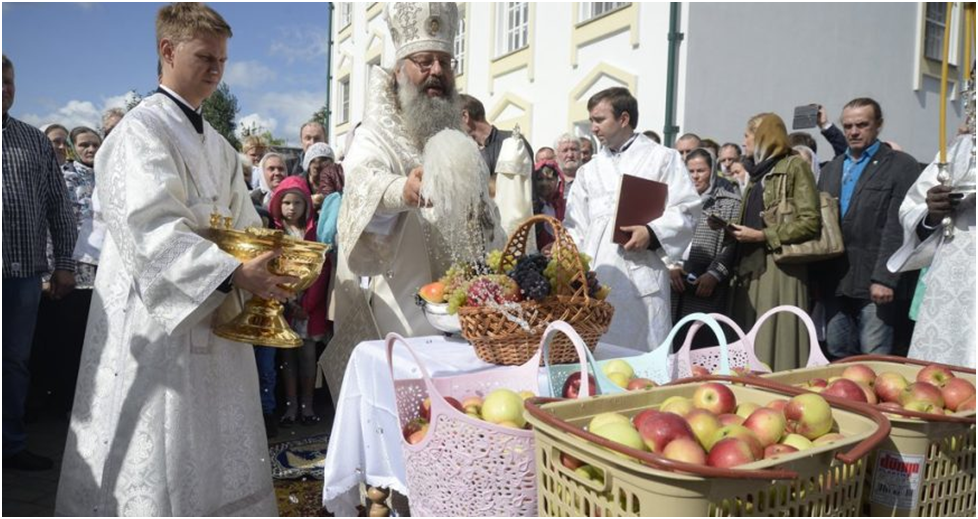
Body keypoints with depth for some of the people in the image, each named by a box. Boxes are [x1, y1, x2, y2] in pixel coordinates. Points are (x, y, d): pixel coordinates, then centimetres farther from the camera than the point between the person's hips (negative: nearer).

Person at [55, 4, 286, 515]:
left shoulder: (216, 144, 15)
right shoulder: (141, 129, -10)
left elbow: (242, 222, 14)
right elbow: (151, 227, -23)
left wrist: (273, 260, -5)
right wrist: (235, 272, -31)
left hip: (214, 315, 8)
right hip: (159, 316, -7)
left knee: (216, 448, 15)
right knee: (158, 465, 2)